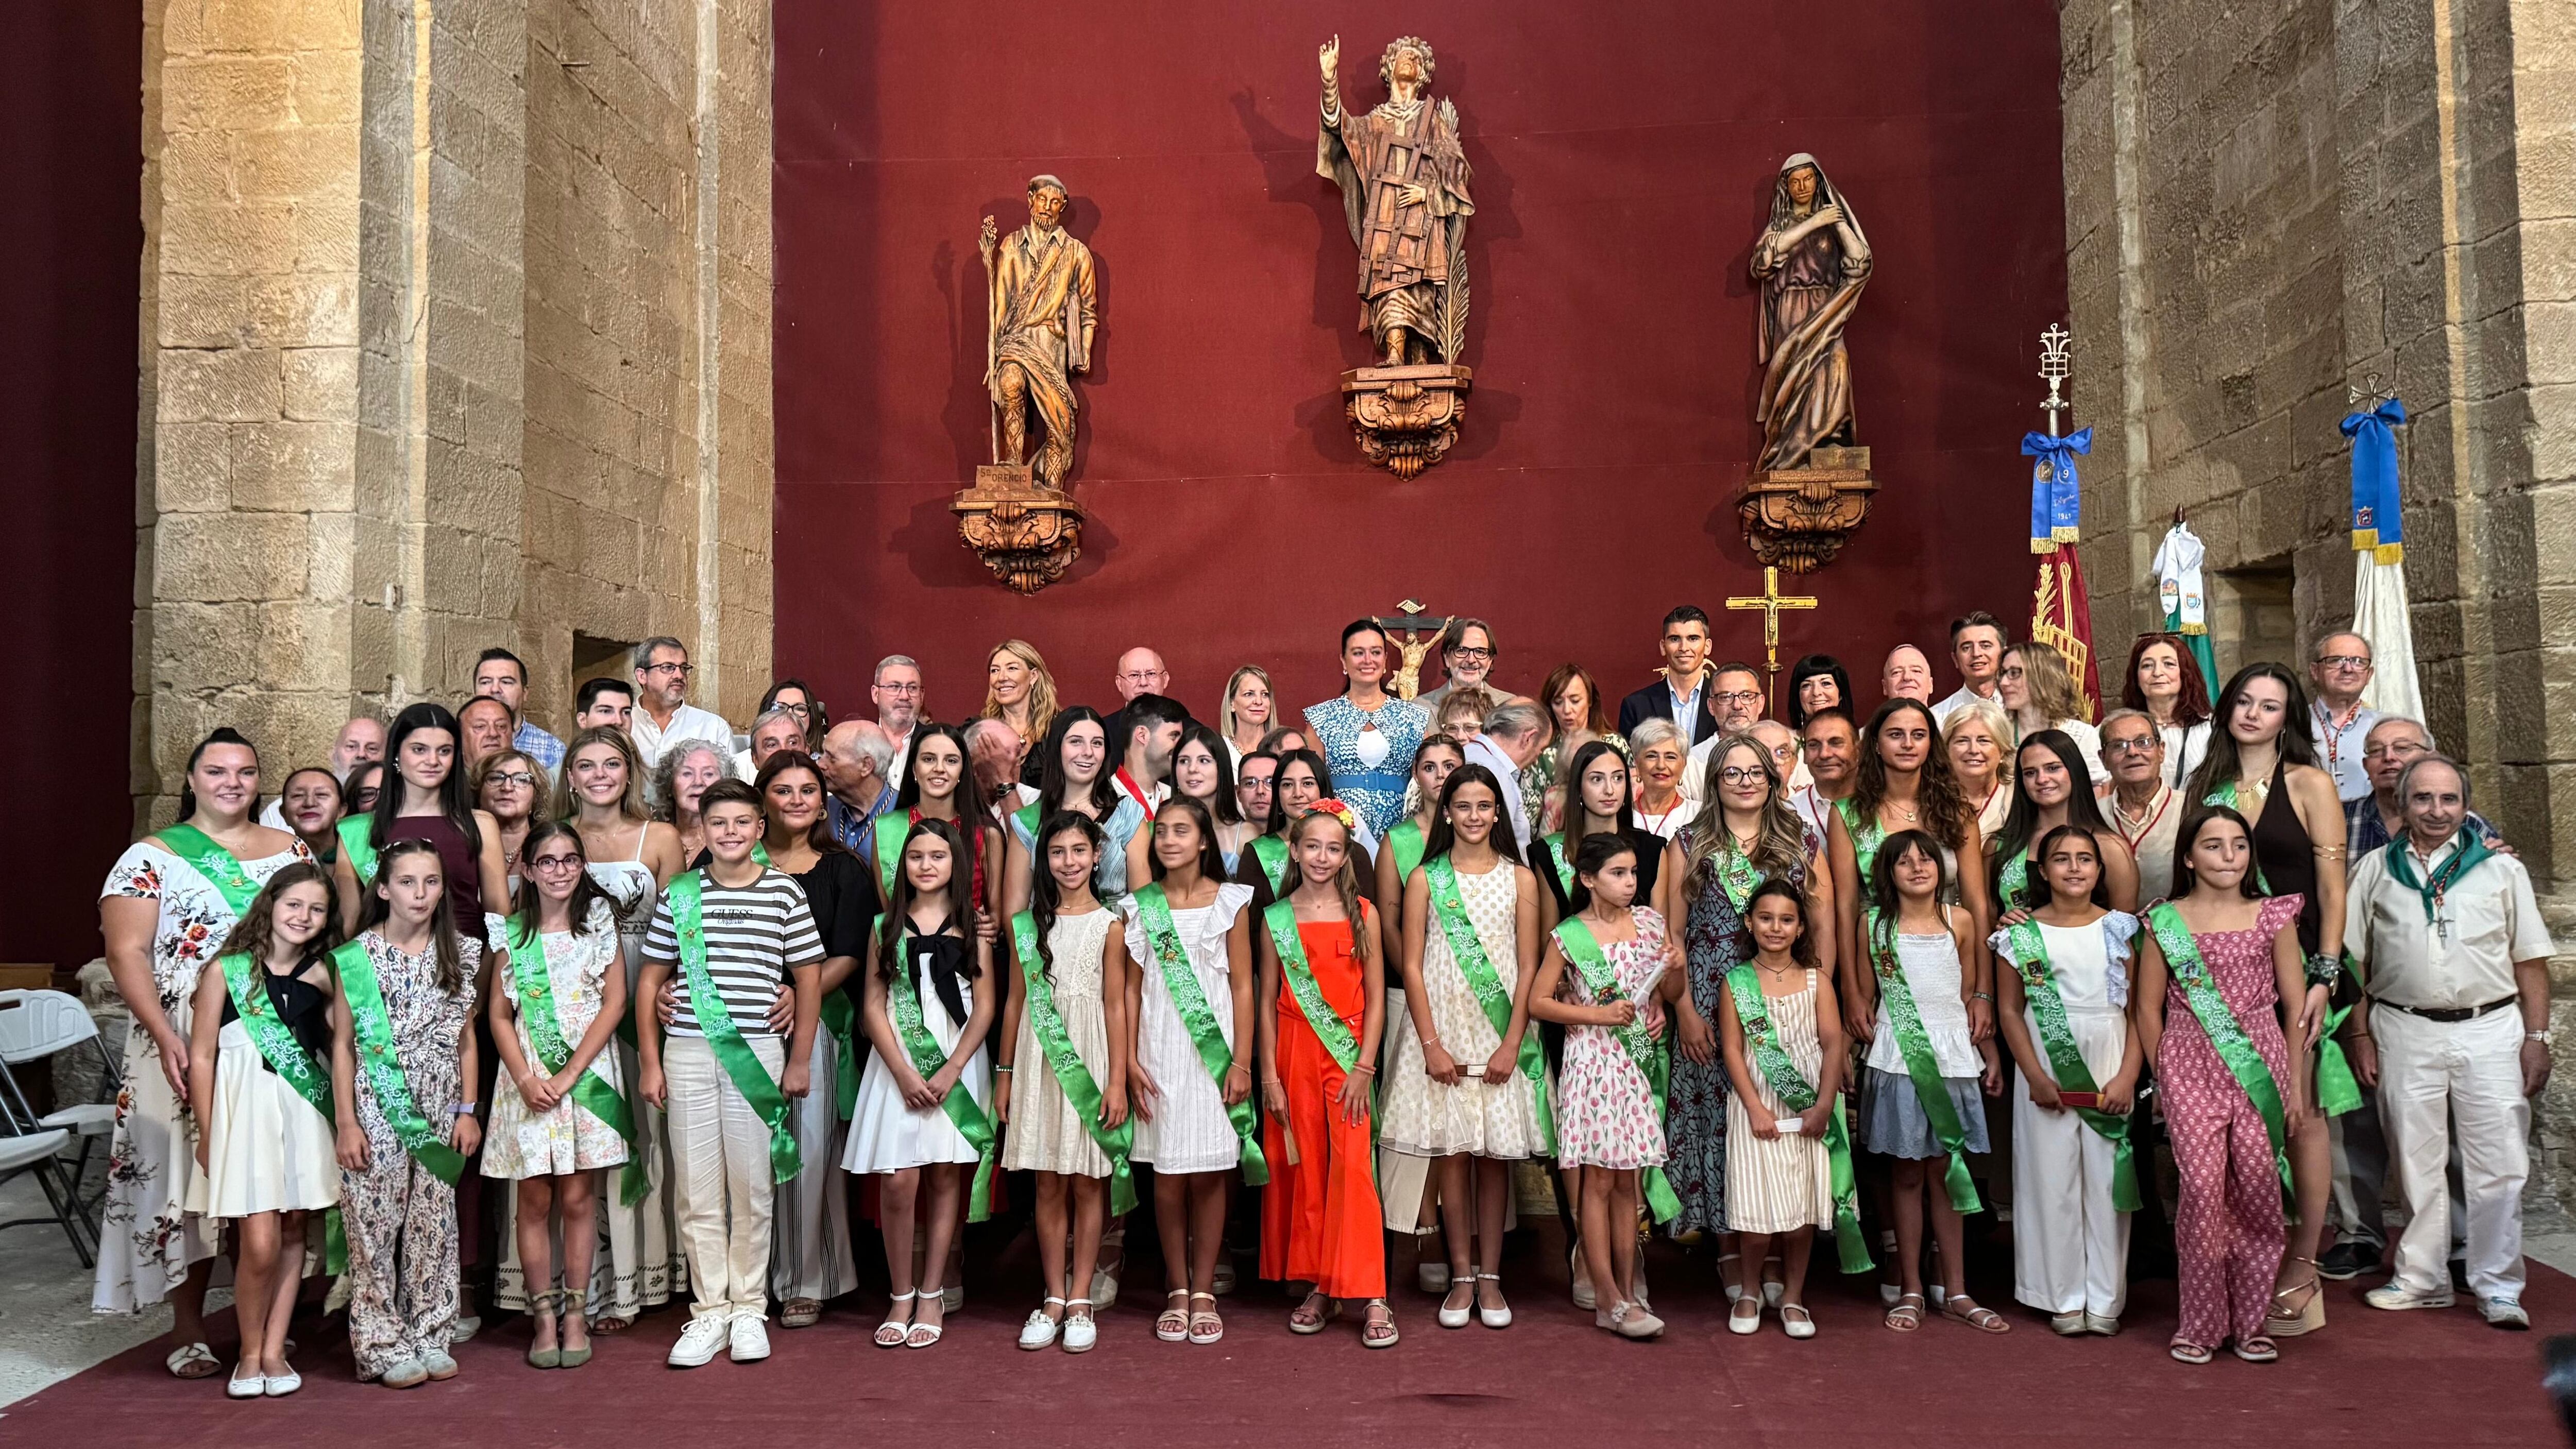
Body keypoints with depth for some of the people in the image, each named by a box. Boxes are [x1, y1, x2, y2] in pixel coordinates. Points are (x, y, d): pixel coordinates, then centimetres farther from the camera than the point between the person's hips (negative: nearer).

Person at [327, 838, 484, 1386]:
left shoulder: (461, 954, 6)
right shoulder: (357, 957, -3)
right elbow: (342, 1044, -2)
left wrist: (468, 1110, 5)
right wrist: (346, 1123, -6)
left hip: (439, 1113, 3)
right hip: (376, 1111, -3)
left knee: (434, 1225, 7)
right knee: (375, 1227, 0)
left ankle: (431, 1338, 17)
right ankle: (383, 1348, 10)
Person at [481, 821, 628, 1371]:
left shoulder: (600, 921, 3)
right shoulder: (512, 931, 7)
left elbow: (615, 1002, -2)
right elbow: (499, 1014, 5)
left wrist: (569, 1074, -9)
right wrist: (526, 1079, -9)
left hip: (587, 1072, -1)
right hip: (527, 1077, 1)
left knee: (578, 1197, 0)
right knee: (535, 1199, 3)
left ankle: (576, 1314, 9)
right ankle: (545, 1317, 10)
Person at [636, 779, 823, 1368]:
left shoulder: (784, 892, 2)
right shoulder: (679, 894, 6)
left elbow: (809, 977, 6)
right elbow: (650, 980, 10)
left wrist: (800, 1060, 3)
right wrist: (650, 1063, 5)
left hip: (758, 1051, -1)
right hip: (687, 1053, 1)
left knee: (752, 1188, 4)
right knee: (697, 1191, 4)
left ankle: (749, 1309, 16)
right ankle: (709, 1311, 15)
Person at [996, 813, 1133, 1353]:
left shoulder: (1109, 925, -1)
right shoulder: (1027, 923, 7)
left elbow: (1116, 1008, -2)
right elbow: (1016, 1001, 10)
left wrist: (1118, 1080, -7)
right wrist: (1005, 1074, 9)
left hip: (1090, 1059, -2)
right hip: (1039, 1060, 2)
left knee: (1087, 1182, 3)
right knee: (1048, 1184, 5)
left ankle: (1080, 1300, 12)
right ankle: (1054, 1297, 15)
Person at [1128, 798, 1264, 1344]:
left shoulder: (1230, 902, 1)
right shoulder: (1141, 905, 4)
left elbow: (1242, 987, 0)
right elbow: (1132, 988, 5)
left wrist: (1242, 1062, -5)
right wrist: (1130, 1062, -2)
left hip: (1214, 1052, -1)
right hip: (1160, 1052, 1)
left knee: (1209, 1175, 2)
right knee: (1168, 1175, 4)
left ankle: (1204, 1293, 13)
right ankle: (1177, 1292, 16)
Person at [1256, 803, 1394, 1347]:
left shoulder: (1361, 914, 3)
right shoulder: (1276, 918, 5)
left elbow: (1376, 998, 2)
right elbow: (1267, 1000, 6)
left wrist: (1364, 1067, -7)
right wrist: (1269, 1073, 0)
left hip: (1347, 1055, -2)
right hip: (1293, 1055, 2)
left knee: (1352, 1168, -9)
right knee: (1303, 1171, 5)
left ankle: (1372, 1298, -6)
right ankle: (1319, 1288, 16)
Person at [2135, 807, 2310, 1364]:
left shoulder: (2272, 917, 7)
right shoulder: (2164, 921, 5)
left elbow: (2296, 1004, 7)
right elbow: (2149, 1010, 9)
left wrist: (2298, 1083, 4)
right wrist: (2164, 1078, 5)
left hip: (2260, 1062, 1)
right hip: (2190, 1067, -1)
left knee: (2257, 1187, -2)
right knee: (2203, 1186, -7)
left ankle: (2252, 1322, 12)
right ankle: (2200, 1324, 5)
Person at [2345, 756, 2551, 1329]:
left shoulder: (2502, 869, 6)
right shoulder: (2376, 870, 7)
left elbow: (2531, 960, 6)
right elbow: (2354, 959, 8)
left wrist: (2536, 1037, -1)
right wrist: (2360, 1034, 2)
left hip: (2490, 1029, -1)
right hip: (2405, 1031, 1)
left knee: (2498, 1164, -1)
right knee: (2414, 1159, 8)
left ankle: (2497, 1287, 10)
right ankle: (2421, 1278, 20)